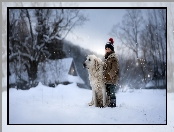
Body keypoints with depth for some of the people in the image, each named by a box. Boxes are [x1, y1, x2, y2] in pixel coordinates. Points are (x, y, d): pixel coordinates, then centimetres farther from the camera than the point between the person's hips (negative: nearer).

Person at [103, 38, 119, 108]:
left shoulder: (113, 58, -10)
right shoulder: (106, 58, 17)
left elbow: (114, 69, -16)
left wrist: (109, 76, -20)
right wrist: (104, 77, 17)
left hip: (112, 79, -9)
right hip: (106, 79, 9)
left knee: (111, 93, -9)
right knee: (108, 93, 13)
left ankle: (113, 104, -5)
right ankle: (109, 104, 20)